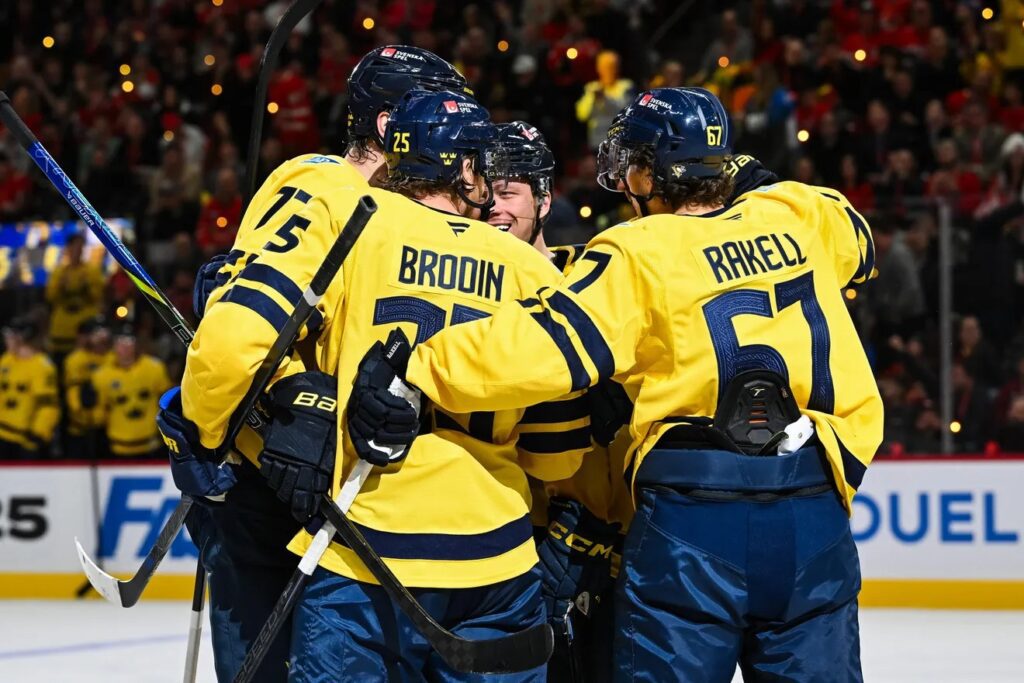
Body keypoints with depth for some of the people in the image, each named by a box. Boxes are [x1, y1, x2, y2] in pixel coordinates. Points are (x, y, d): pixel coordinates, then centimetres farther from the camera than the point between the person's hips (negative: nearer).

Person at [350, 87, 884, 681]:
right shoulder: (795, 215, 10)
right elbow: (858, 241, 33)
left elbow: (546, 344, -15)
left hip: (693, 518, -4)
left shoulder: (641, 254, -4)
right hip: (815, 520, 4)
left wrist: (414, 376, -16)